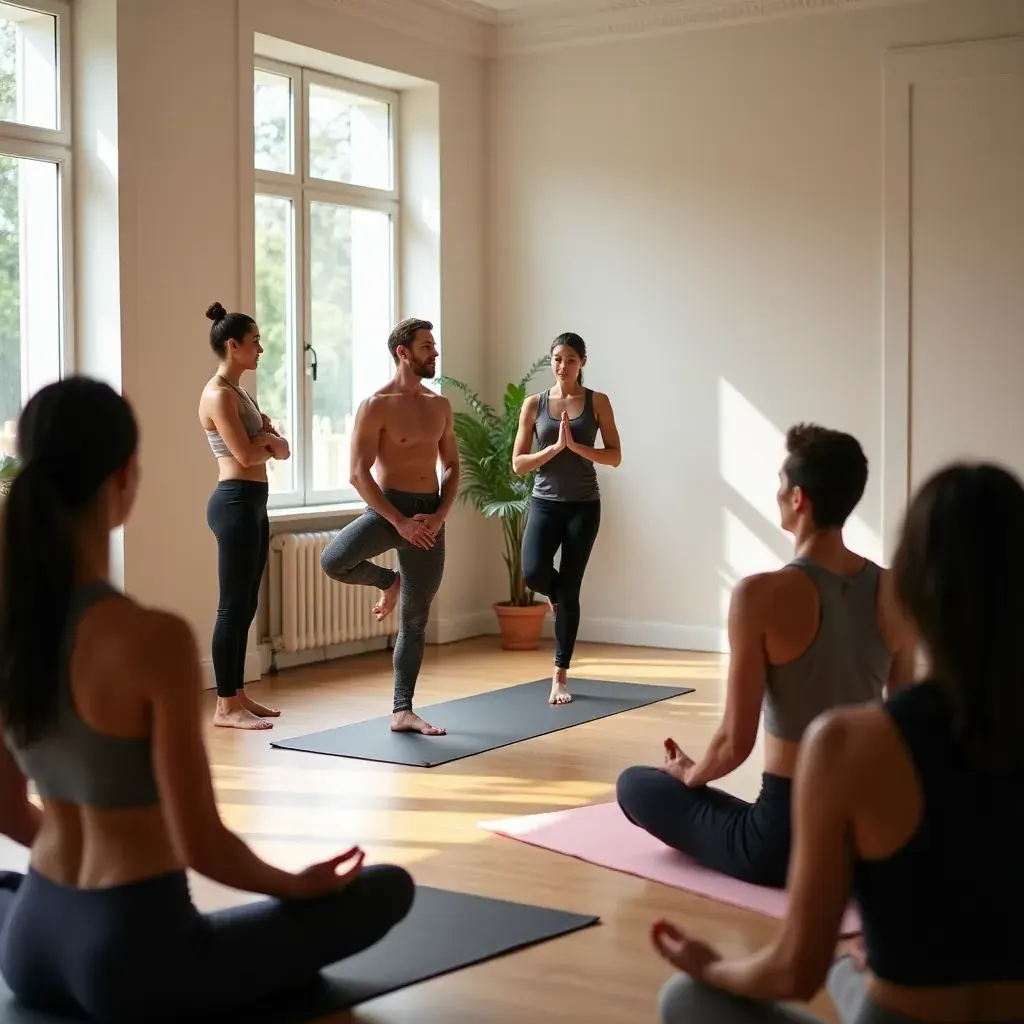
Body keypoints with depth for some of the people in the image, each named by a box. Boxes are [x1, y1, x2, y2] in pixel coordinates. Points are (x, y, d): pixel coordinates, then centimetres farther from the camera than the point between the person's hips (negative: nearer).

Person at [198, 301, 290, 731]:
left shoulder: (238, 393, 17)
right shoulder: (219, 395, -13)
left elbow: (282, 451, 14)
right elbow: (246, 456, -19)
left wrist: (266, 437, -8)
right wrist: (269, 440, 1)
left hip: (252, 503, 10)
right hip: (235, 502, -10)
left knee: (246, 605, 13)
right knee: (233, 605, -5)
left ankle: (238, 695, 21)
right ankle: (225, 706, 0)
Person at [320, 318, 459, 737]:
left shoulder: (440, 405, 9)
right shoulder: (375, 406, -10)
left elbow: (452, 466, 12)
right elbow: (359, 474, -14)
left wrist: (440, 515, -5)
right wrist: (400, 521, -20)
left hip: (430, 517, 4)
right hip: (389, 510, -4)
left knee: (415, 622, 7)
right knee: (334, 561, -33)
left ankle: (402, 712, 16)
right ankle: (387, 581, 1)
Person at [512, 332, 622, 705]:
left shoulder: (597, 402, 0)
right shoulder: (534, 404, 2)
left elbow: (615, 456, -4)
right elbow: (518, 464, -1)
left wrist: (575, 445, -17)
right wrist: (554, 447, -15)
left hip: (583, 505, -1)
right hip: (544, 503, 1)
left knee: (570, 590, -1)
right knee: (534, 574, -19)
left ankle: (559, 677, 8)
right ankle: (555, 597, 21)